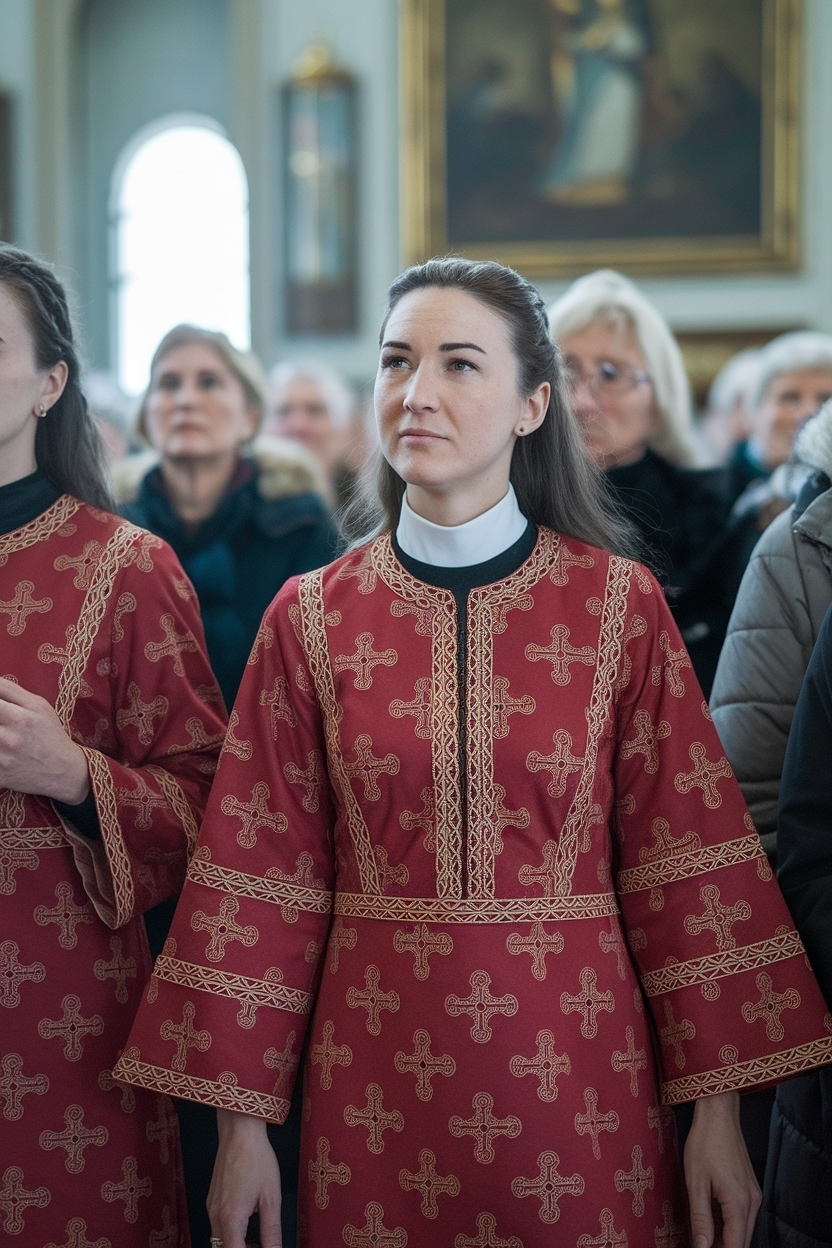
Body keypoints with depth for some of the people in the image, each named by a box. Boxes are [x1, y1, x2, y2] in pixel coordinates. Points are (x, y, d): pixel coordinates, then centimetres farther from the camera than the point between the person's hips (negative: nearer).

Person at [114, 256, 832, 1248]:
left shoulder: (619, 603, -3)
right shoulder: (313, 617, 0)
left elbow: (685, 855, -3)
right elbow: (265, 871, 1)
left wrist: (716, 1108, -5)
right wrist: (242, 1122, 0)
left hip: (577, 1071, -1)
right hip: (379, 1088, 1)